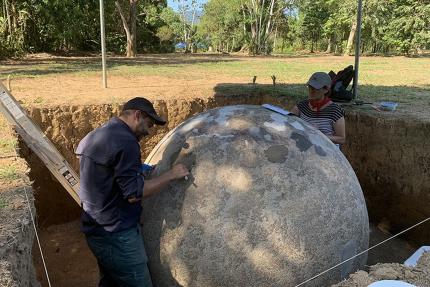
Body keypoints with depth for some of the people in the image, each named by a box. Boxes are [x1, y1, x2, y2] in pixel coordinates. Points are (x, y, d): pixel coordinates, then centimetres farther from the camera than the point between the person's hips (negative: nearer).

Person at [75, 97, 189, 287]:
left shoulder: (93, 137, 11)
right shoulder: (125, 141, -19)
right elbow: (134, 193, -21)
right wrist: (170, 175, -14)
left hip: (96, 231, 10)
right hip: (117, 235, -10)